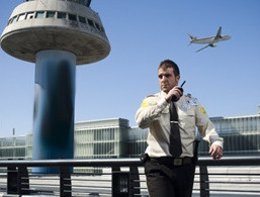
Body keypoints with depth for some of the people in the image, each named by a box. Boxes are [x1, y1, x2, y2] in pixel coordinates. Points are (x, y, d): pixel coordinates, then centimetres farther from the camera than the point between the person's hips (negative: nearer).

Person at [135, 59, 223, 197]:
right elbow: (141, 121, -16)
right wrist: (165, 100, -21)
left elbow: (206, 126, 2)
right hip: (158, 166, -3)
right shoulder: (151, 101, 3)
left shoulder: (191, 102, 10)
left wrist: (216, 142, -18)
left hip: (185, 166, 3)